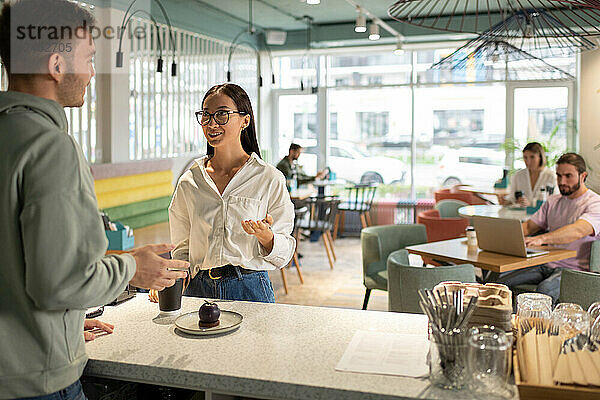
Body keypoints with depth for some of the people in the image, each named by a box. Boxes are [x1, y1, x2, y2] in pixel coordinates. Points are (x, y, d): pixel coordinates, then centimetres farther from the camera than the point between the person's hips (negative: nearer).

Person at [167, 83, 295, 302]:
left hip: (250, 289, -3)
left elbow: (282, 255, 0)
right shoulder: (189, 182, 6)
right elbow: (182, 249, 13)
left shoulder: (270, 179, -4)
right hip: (199, 289, 3)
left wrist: (266, 237, -20)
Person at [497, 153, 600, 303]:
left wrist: (541, 239, -44)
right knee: (500, 279, -15)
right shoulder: (553, 202, 17)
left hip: (574, 269, -6)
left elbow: (577, 231, -27)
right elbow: (528, 226, 14)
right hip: (546, 264, 6)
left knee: (545, 288, -37)